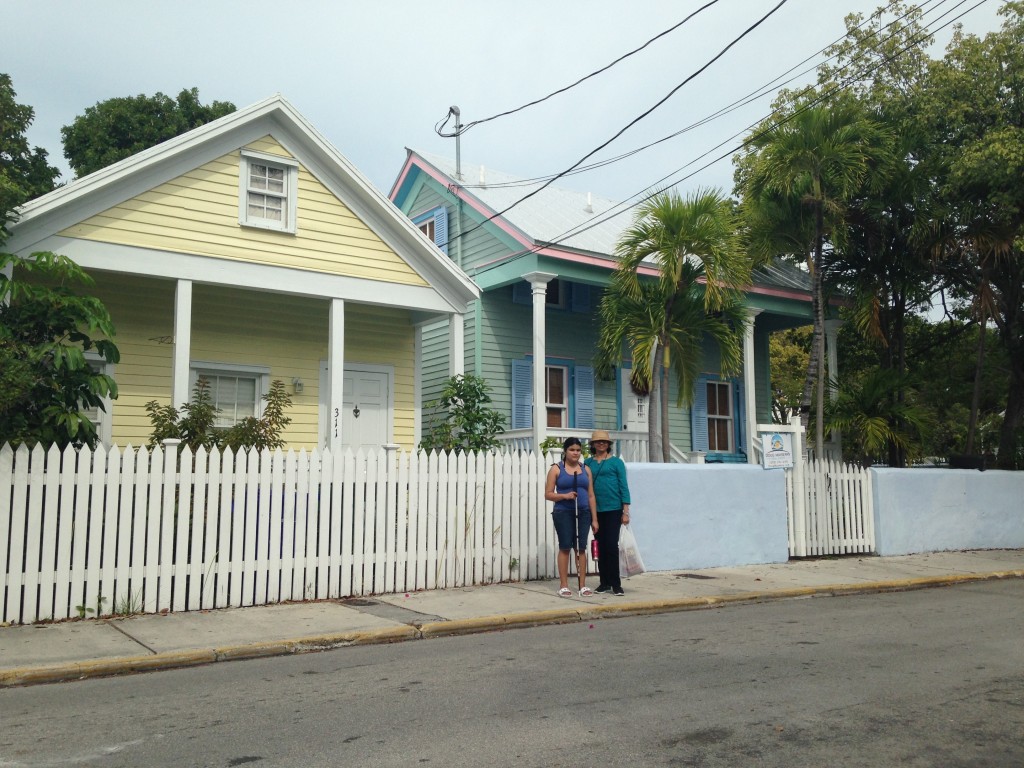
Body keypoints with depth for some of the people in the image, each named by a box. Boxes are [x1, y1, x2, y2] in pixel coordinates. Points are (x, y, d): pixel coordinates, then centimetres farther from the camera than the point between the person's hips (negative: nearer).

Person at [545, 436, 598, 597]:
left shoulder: (585, 469, 10)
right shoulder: (556, 469, 1)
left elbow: (591, 495, 10)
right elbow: (548, 494, -1)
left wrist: (594, 519, 6)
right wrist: (564, 495, -18)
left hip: (583, 513, 3)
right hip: (563, 513, -3)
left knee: (581, 548, 3)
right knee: (565, 547, 0)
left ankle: (583, 585, 10)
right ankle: (563, 585, 7)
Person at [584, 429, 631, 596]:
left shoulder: (616, 462, 0)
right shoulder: (588, 463, 9)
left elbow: (623, 486, -1)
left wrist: (626, 511, -6)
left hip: (613, 509, -3)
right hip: (596, 510, 3)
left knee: (612, 546, -6)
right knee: (601, 546, 7)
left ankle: (616, 584, 1)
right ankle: (604, 582, 16)